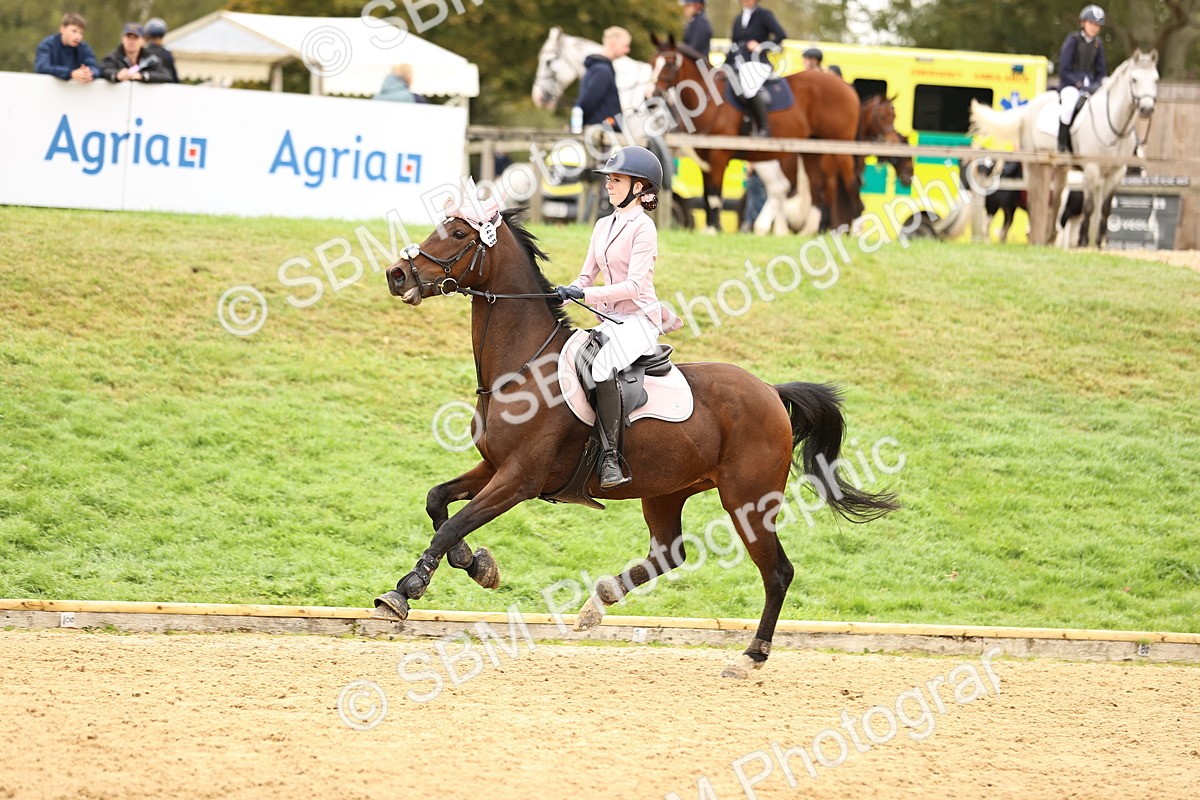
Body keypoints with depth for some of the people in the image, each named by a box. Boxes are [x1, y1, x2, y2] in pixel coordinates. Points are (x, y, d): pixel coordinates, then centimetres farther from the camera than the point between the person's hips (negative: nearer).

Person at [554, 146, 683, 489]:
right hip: (610, 320, 9)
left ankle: (611, 457, -31)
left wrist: (585, 294, -23)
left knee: (603, 367, -34)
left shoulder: (642, 227, -10)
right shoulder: (604, 226, 14)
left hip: (639, 318, -9)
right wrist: (564, 293, -4)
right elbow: (587, 276, 17)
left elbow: (634, 285, -18)